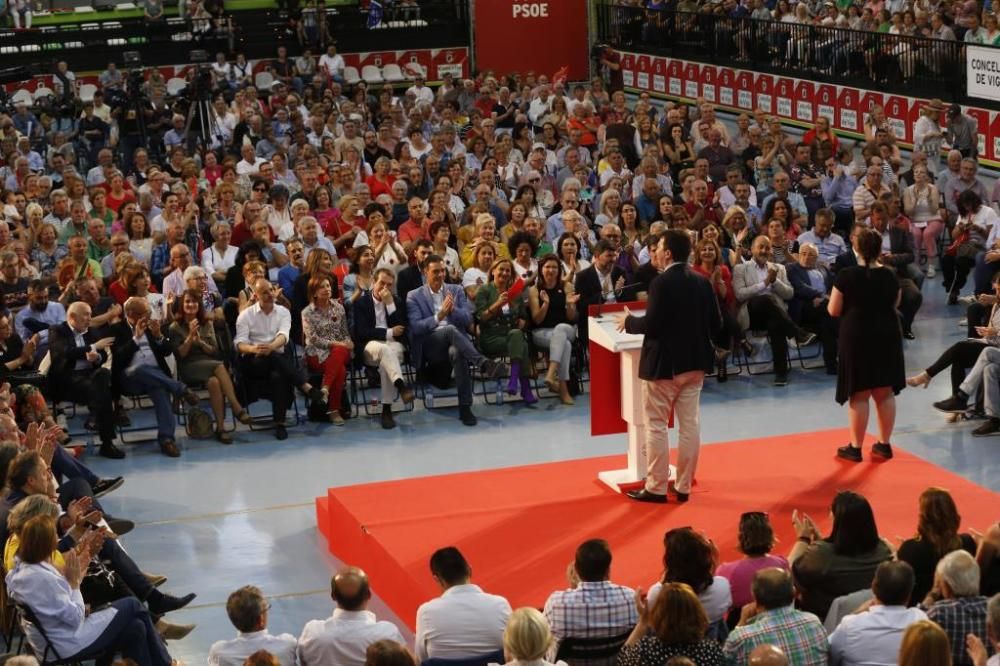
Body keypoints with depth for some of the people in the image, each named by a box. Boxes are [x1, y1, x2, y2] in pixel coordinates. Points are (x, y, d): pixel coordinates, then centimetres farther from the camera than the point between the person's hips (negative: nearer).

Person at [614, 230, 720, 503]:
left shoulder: (662, 282, -17)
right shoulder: (702, 282, 3)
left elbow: (652, 325, -20)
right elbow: (715, 324, 5)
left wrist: (628, 321, -2)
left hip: (664, 364, -6)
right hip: (694, 361, 6)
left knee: (656, 426, 4)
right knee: (689, 424, 10)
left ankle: (657, 488, 7)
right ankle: (683, 486, 17)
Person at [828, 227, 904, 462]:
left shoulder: (846, 275, -13)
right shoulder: (890, 275, -2)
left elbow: (833, 310, -7)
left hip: (857, 337, -3)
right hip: (887, 336, 4)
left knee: (859, 394, 1)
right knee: (885, 393, 11)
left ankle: (855, 447, 7)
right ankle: (884, 444, 17)